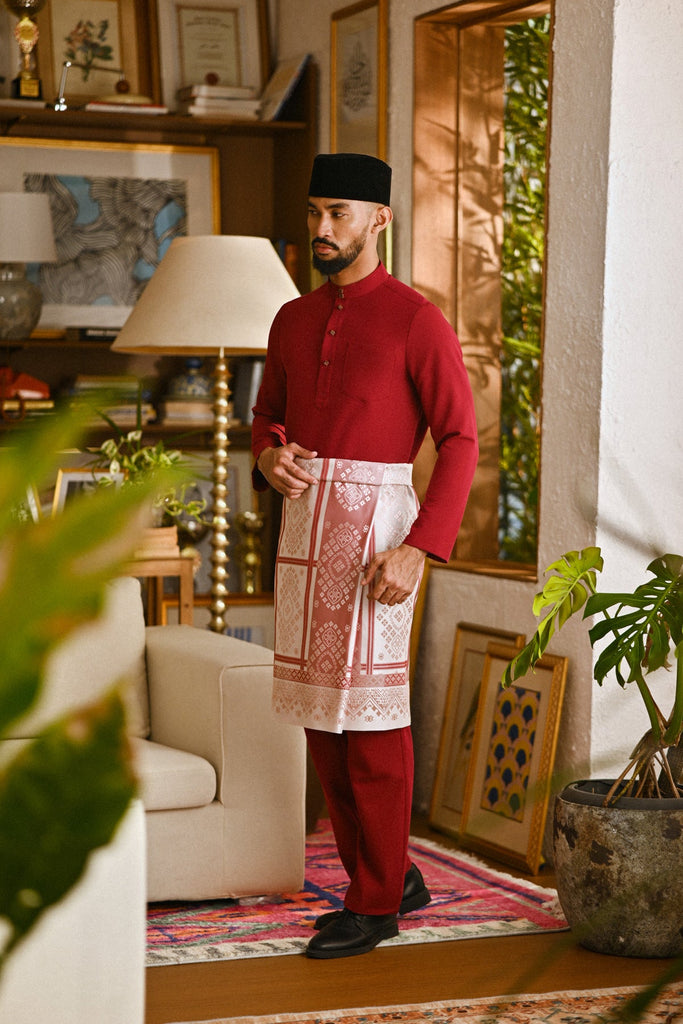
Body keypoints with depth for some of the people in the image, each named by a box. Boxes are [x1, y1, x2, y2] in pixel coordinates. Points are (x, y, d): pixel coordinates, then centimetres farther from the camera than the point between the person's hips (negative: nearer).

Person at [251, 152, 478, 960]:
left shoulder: (417, 321, -6)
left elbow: (460, 442, -9)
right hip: (302, 523, 7)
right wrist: (269, 457, -2)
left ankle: (377, 905, 6)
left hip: (374, 523, -7)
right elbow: (268, 417, 23)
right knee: (321, 714, 10)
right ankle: (392, 875, 23)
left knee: (371, 713, -4)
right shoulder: (294, 321, 14)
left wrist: (421, 547, -19)